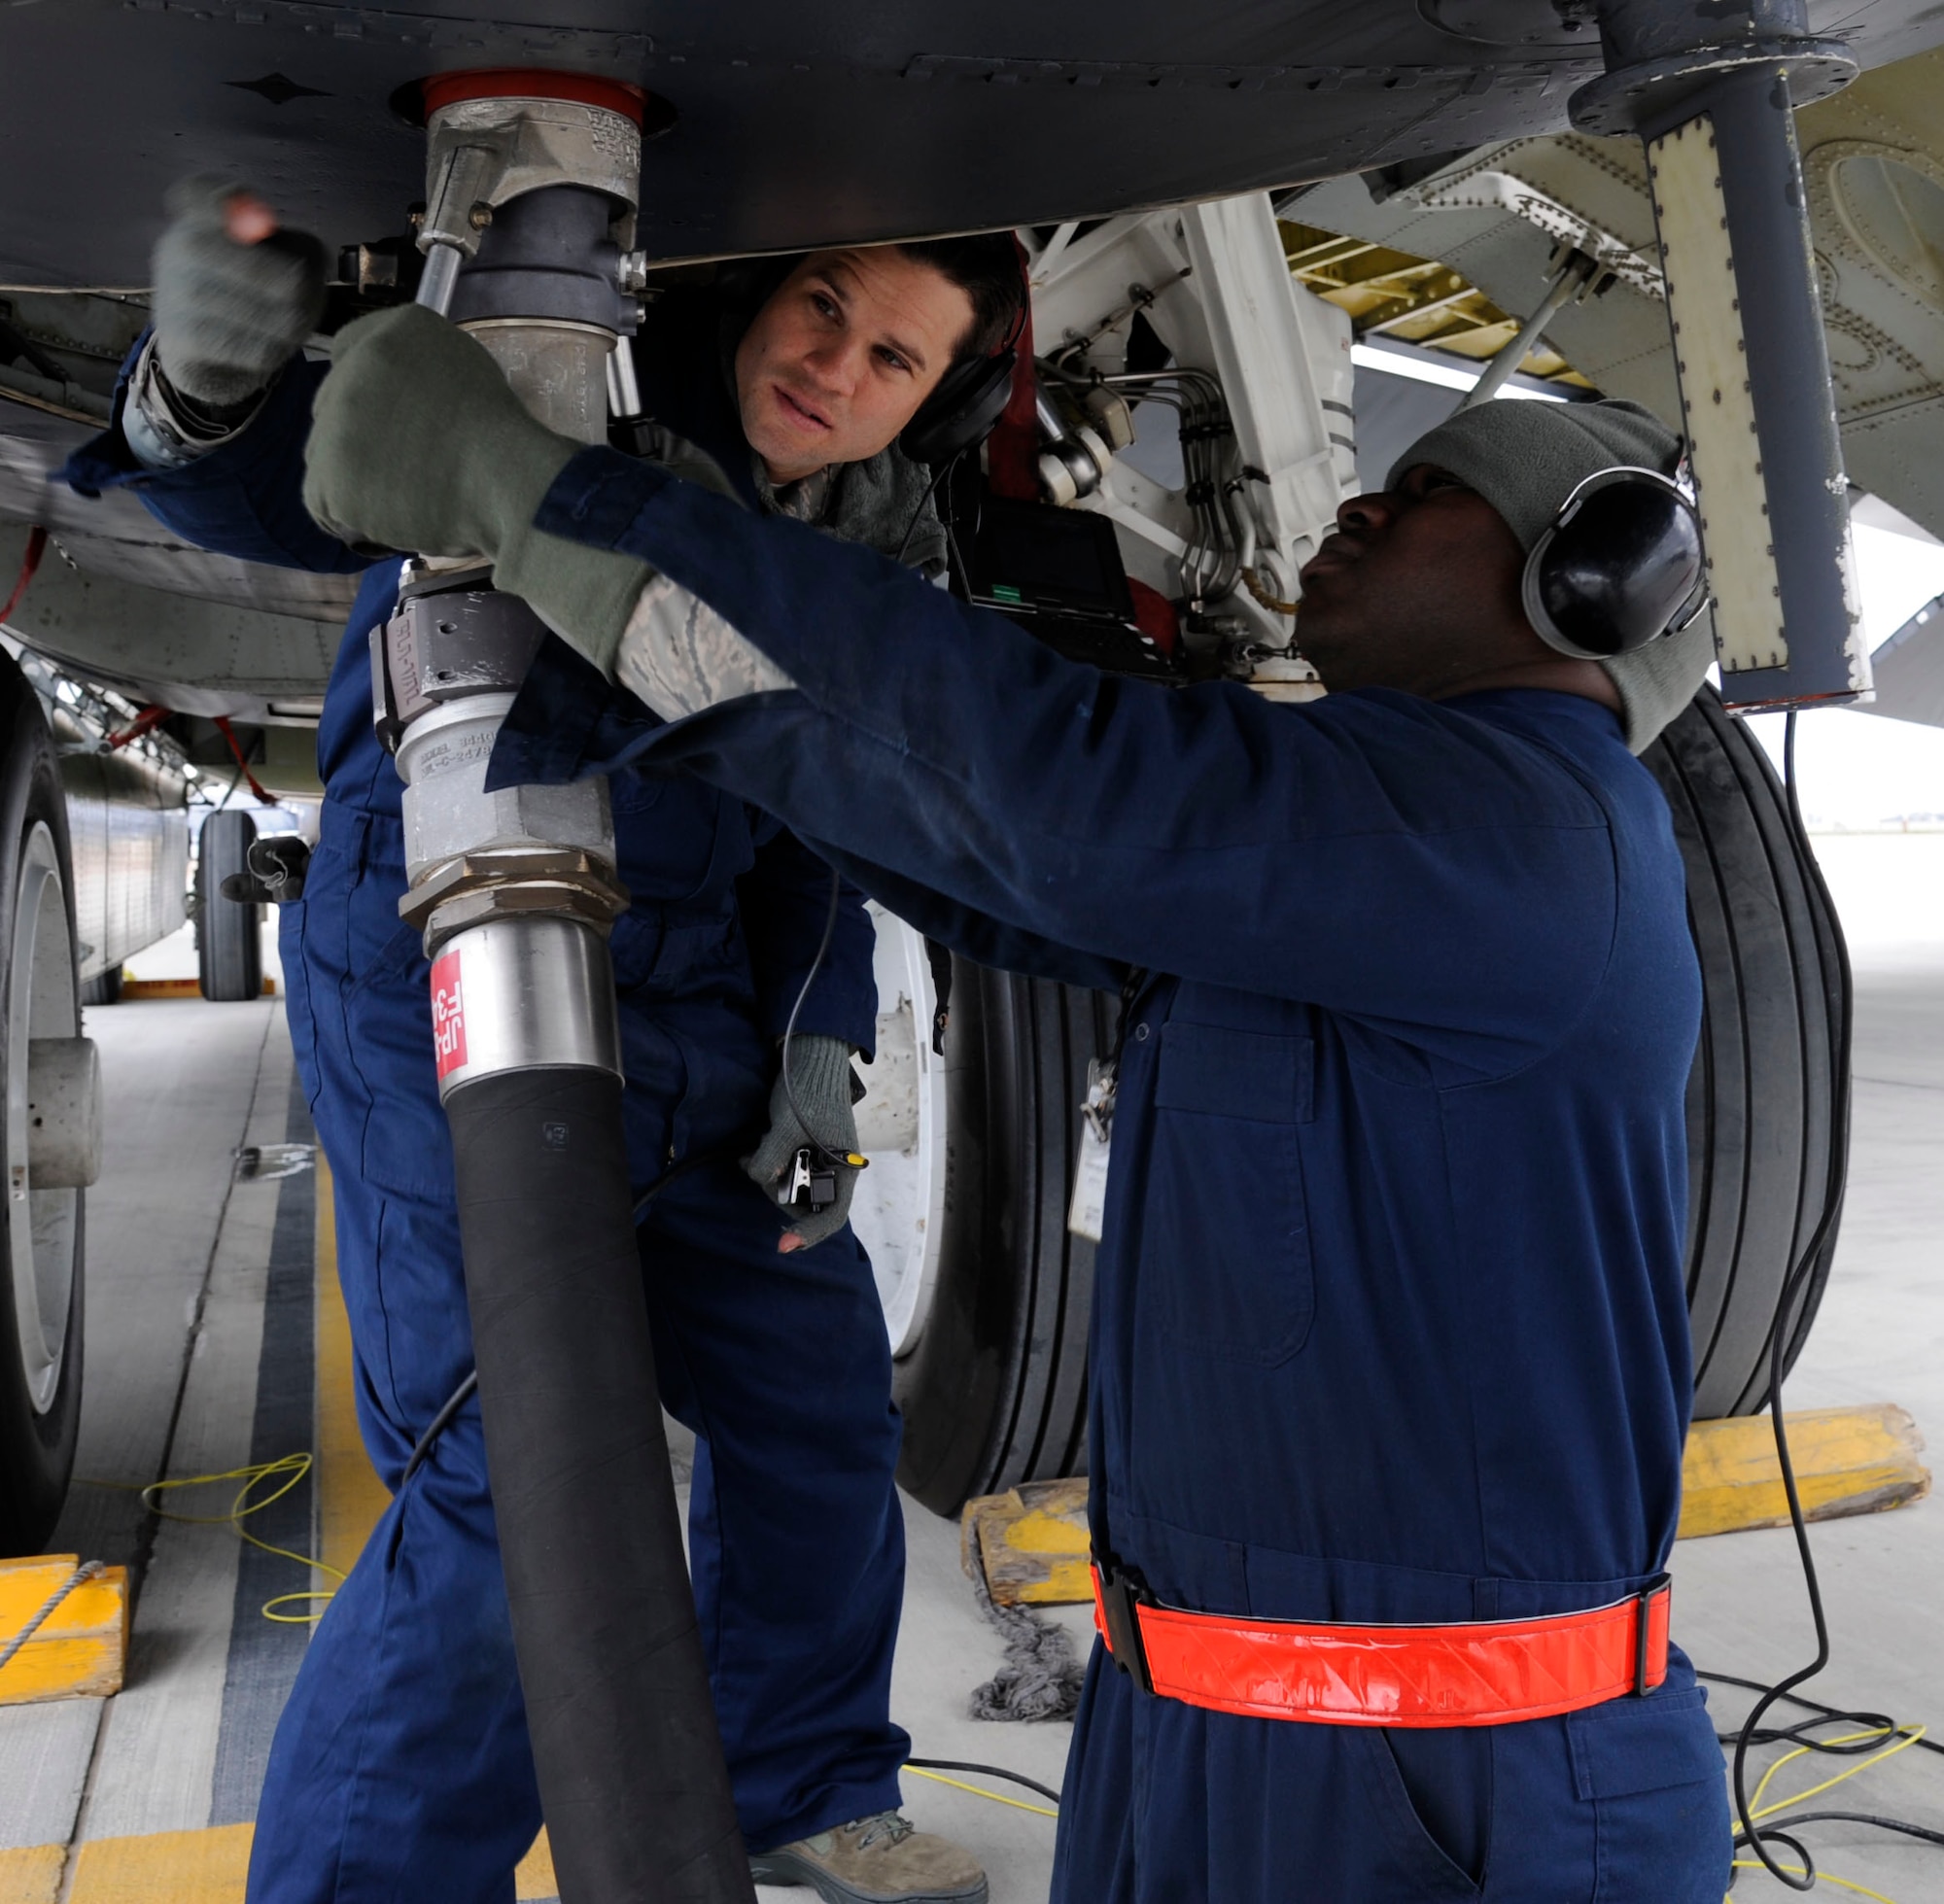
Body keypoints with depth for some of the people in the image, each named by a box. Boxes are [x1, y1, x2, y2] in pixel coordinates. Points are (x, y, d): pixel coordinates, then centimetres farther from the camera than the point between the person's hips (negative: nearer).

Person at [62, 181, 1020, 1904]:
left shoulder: (878, 546, 8)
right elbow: (291, 488, -17)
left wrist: (822, 1057, 2)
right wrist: (208, 380, -40)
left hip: (689, 1002, 8)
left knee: (818, 1395, 15)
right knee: (510, 1489, -13)